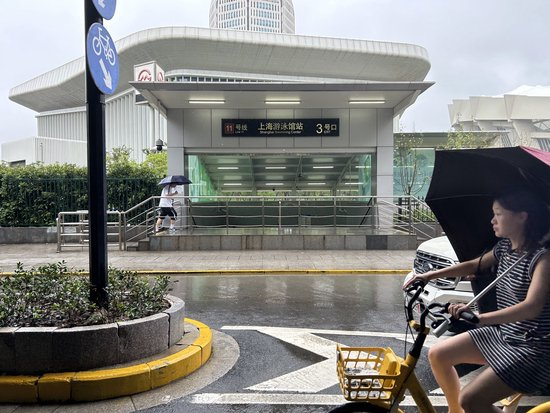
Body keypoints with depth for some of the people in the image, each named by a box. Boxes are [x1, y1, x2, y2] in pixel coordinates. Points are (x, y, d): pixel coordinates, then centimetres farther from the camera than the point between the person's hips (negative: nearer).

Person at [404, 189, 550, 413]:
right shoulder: (505, 247, 3)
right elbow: (474, 265, 19)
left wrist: (479, 318, -48)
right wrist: (430, 275, 11)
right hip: (502, 333, 8)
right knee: (437, 355, 5)